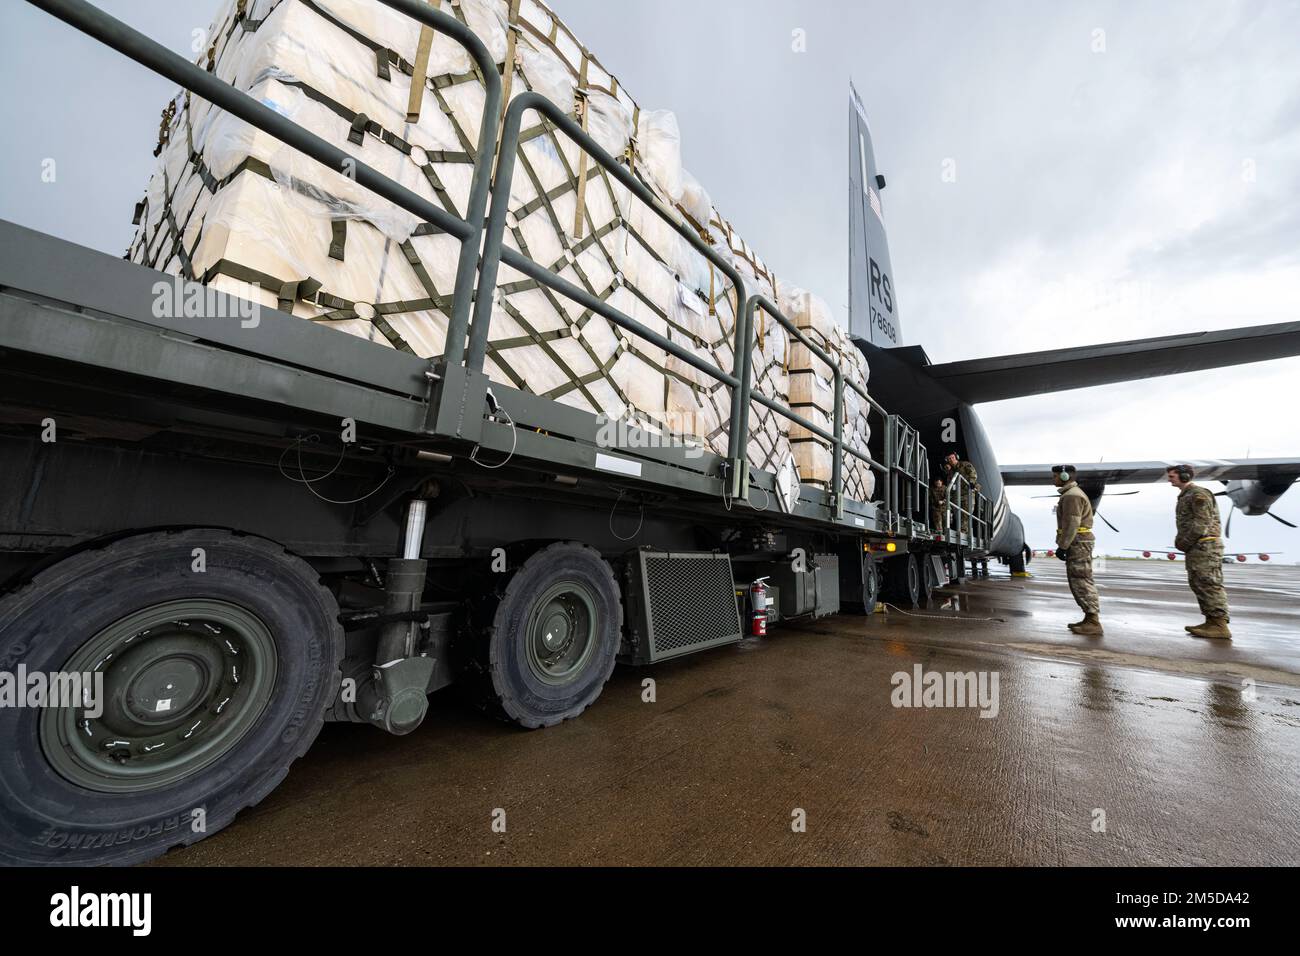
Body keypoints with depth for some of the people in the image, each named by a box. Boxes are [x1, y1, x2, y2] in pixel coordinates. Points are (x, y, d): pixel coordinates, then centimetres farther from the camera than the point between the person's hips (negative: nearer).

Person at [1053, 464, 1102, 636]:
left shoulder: (1072, 496, -14)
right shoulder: (1072, 493, 19)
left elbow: (1072, 524, -21)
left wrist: (1062, 546, -19)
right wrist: (1064, 545, 20)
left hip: (1077, 543, -11)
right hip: (1078, 543, 11)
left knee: (1081, 582, -8)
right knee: (1078, 582, 13)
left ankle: (1094, 623, -6)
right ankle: (1090, 619, 19)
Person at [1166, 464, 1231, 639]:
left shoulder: (1198, 494, -10)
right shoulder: (1185, 496, 19)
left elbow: (1202, 522, -18)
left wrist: (1184, 542, -15)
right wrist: (1179, 539, 9)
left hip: (1204, 546, -10)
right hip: (1196, 548, 10)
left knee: (1209, 585, -10)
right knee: (1198, 584, 11)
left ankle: (1220, 626, -8)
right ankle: (1211, 622, 16)